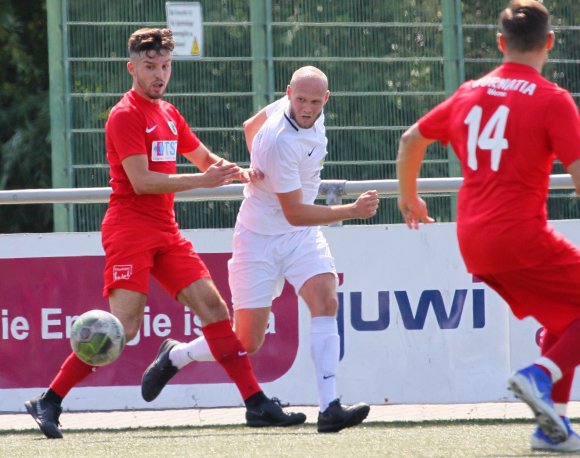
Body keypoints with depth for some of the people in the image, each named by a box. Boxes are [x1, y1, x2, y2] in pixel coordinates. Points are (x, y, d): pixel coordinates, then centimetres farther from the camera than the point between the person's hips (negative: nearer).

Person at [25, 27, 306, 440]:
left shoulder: (169, 114, 17)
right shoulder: (126, 115, -8)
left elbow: (205, 159, 29)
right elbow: (141, 181, -17)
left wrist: (236, 172, 7)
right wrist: (201, 181, -19)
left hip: (166, 232, 8)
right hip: (130, 230, -8)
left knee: (213, 306, 0)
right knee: (124, 325, -16)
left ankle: (257, 403, 0)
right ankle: (49, 403, -8)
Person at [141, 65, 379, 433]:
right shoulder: (280, 142, -29)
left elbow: (251, 126, 15)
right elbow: (294, 213, -25)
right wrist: (352, 211, -30)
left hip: (302, 236, 7)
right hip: (261, 239, -7)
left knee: (326, 301, -18)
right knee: (247, 343, -2)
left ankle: (329, 408, -24)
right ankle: (176, 356, 27)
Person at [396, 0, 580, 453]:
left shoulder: (470, 93, 12)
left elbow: (412, 138, 23)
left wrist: (409, 196, 38)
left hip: (473, 241, 7)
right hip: (520, 234, -7)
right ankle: (542, 375, -17)